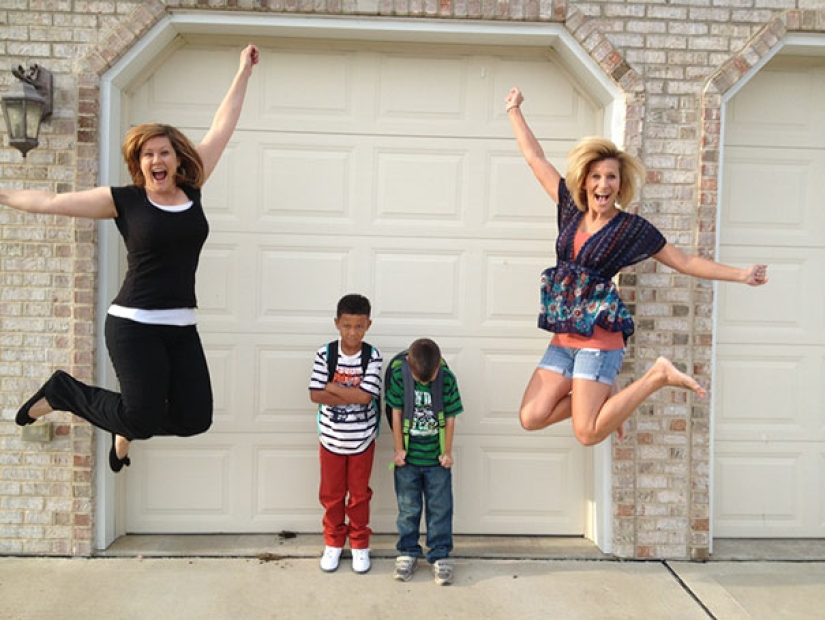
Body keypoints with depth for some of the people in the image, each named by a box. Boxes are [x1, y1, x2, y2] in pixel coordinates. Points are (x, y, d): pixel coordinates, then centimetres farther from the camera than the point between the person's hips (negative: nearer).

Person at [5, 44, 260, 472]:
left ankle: (127, 427, 34)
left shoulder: (191, 190, 6)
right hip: (133, 325, -4)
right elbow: (50, 202, 5)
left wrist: (243, 72, 15)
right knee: (144, 419, -8)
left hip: (181, 327, 4)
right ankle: (61, 391, 20)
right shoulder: (123, 200, -2)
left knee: (194, 418, 1)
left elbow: (222, 128, 10)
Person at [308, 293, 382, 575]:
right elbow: (315, 395, -14)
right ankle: (333, 542, 35)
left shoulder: (372, 356, -12)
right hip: (331, 437, 1)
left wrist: (332, 387, -18)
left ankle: (360, 544, 33)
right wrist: (352, 396, -20)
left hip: (362, 438, -1)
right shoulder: (325, 353, -10)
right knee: (332, 494, 16)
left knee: (359, 493, 14)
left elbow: (365, 396, -22)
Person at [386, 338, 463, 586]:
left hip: (437, 458, 0)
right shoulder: (399, 374, -14)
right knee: (408, 509, 12)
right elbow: (396, 414, -7)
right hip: (407, 458, 0)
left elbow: (450, 419, -5)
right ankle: (408, 553, 29)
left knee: (440, 509, 9)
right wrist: (399, 449, -3)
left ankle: (440, 555, 24)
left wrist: (447, 452, -1)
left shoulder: (447, 379, -13)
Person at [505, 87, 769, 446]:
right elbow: (534, 157, 13)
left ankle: (658, 376, 7)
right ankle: (602, 399, 17)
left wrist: (742, 275, 6)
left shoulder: (633, 228, -3)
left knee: (588, 435, -11)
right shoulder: (570, 208, 6)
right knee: (531, 418, -6)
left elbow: (686, 262, 7)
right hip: (563, 339, 5)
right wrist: (514, 110, 19)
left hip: (599, 339, -4)